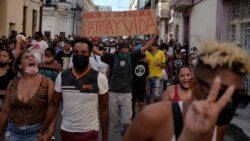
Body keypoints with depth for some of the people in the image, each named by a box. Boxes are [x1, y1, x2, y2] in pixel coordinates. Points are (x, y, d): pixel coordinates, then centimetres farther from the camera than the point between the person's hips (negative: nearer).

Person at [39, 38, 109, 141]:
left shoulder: (99, 78, -9)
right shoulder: (62, 77, -2)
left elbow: (104, 109, -4)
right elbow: (54, 105, 2)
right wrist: (42, 131, -2)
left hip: (89, 132, -3)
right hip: (66, 131, 3)